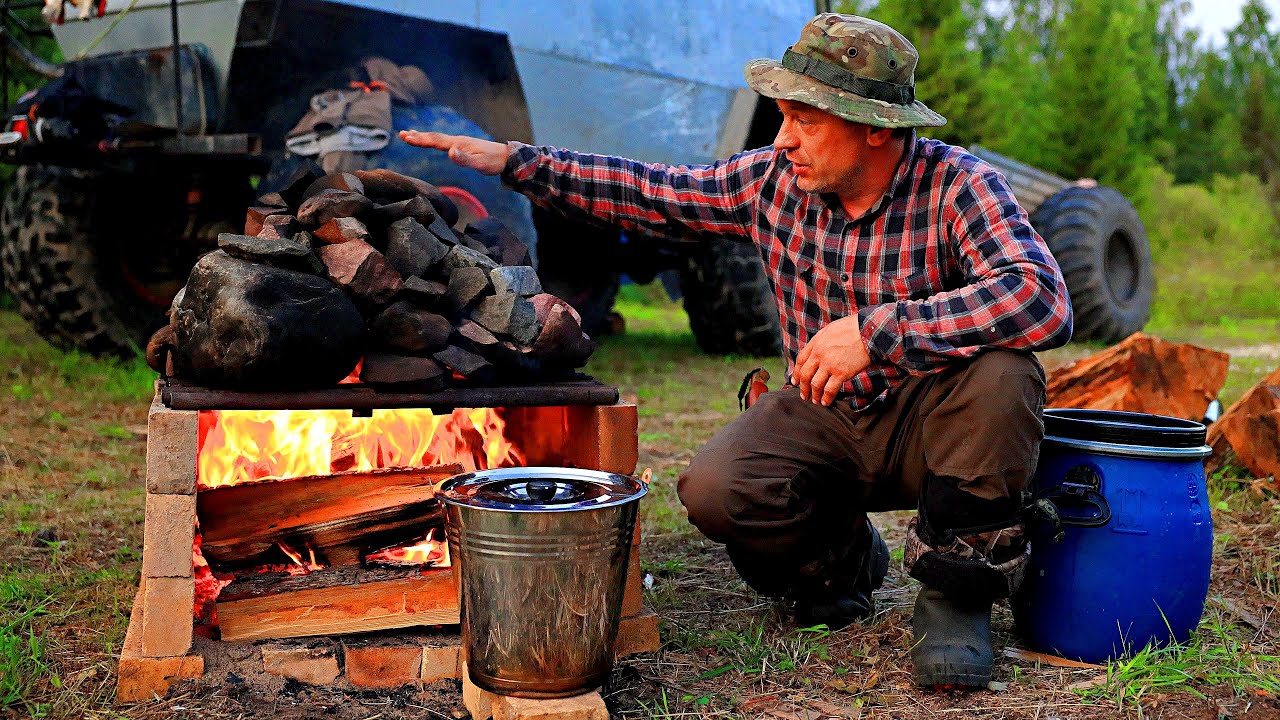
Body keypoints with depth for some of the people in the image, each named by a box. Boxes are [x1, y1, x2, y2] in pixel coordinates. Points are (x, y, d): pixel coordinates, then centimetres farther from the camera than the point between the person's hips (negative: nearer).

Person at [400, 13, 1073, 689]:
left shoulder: (956, 185, -19)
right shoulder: (776, 179, -5)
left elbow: (1043, 299, -34)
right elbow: (654, 193, 5)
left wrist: (876, 331, -41)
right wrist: (512, 161, 1)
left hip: (926, 424, -3)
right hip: (818, 414, 3)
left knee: (1000, 373, -34)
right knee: (714, 491, -24)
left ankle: (956, 589, -12)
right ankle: (842, 558, 11)